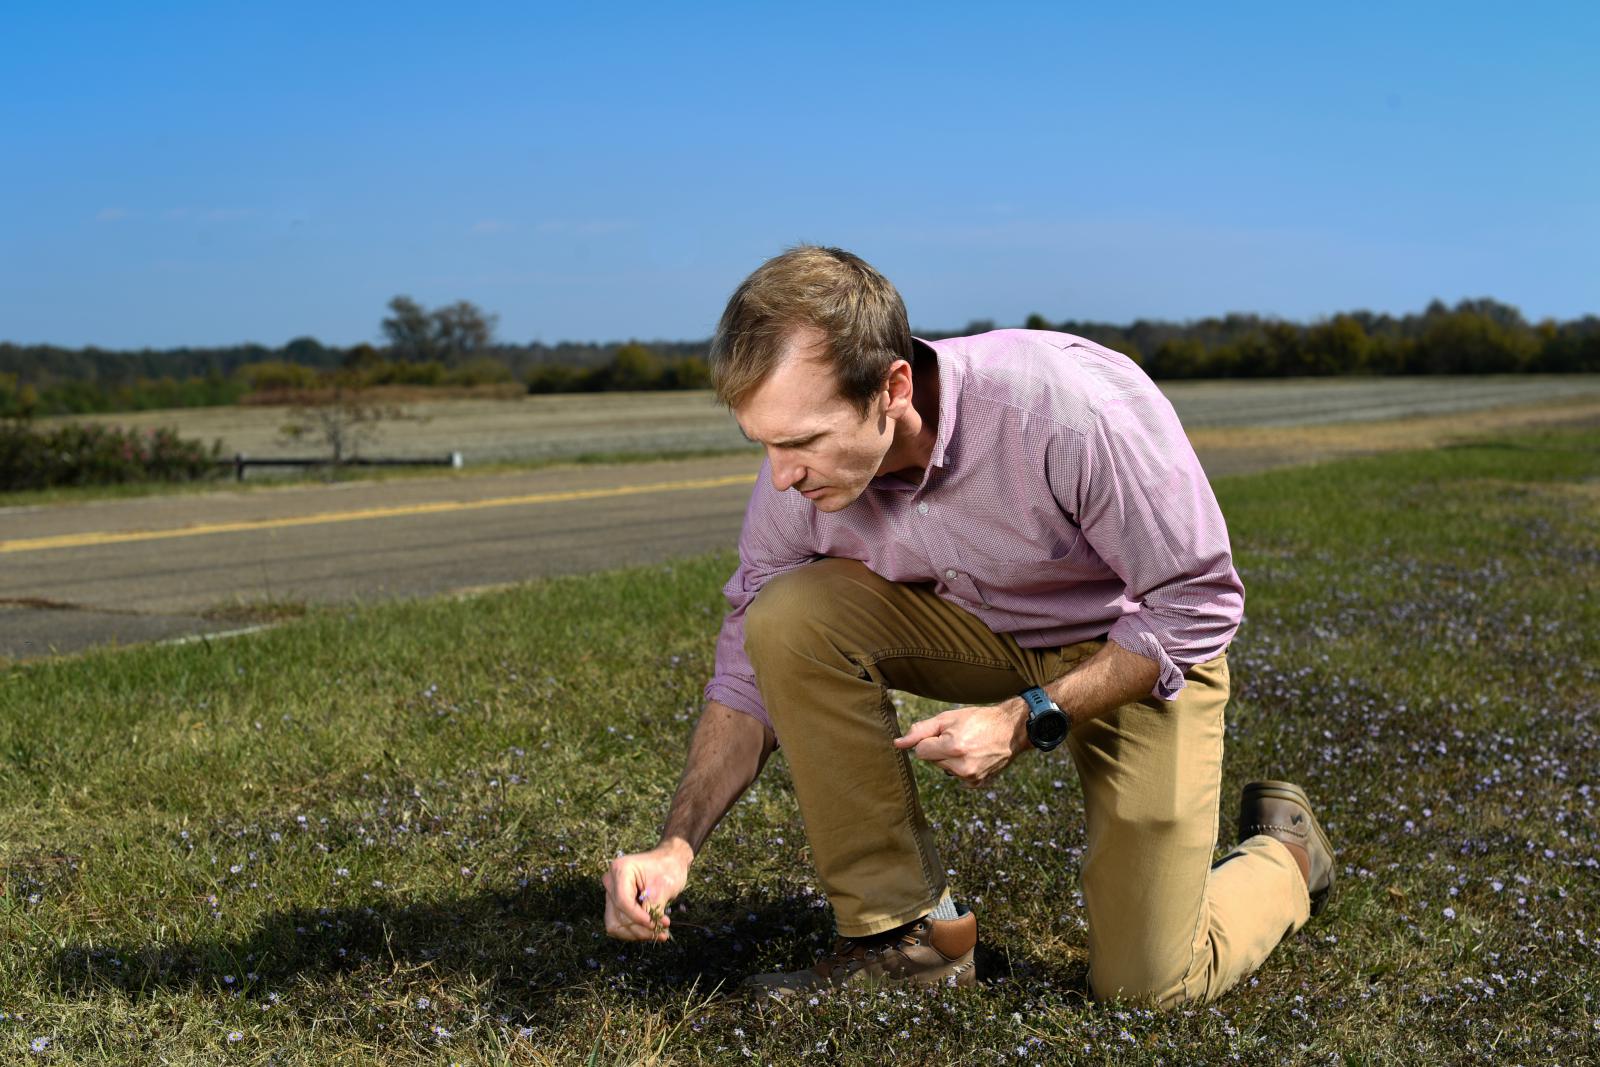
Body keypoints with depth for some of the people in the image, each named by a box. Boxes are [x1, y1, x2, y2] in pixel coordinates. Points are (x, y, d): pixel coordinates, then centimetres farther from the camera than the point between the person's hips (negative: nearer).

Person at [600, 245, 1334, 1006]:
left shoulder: (1071, 409, -37)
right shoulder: (801, 472, -21)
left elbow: (1197, 604, -24)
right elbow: (752, 670, -9)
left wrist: (1027, 719, -30)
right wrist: (677, 846, -21)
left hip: (1143, 651, -4)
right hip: (979, 628, 4)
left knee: (1147, 987, -9)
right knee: (790, 614, -25)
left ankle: (1280, 851, 25)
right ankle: (903, 931, -11)